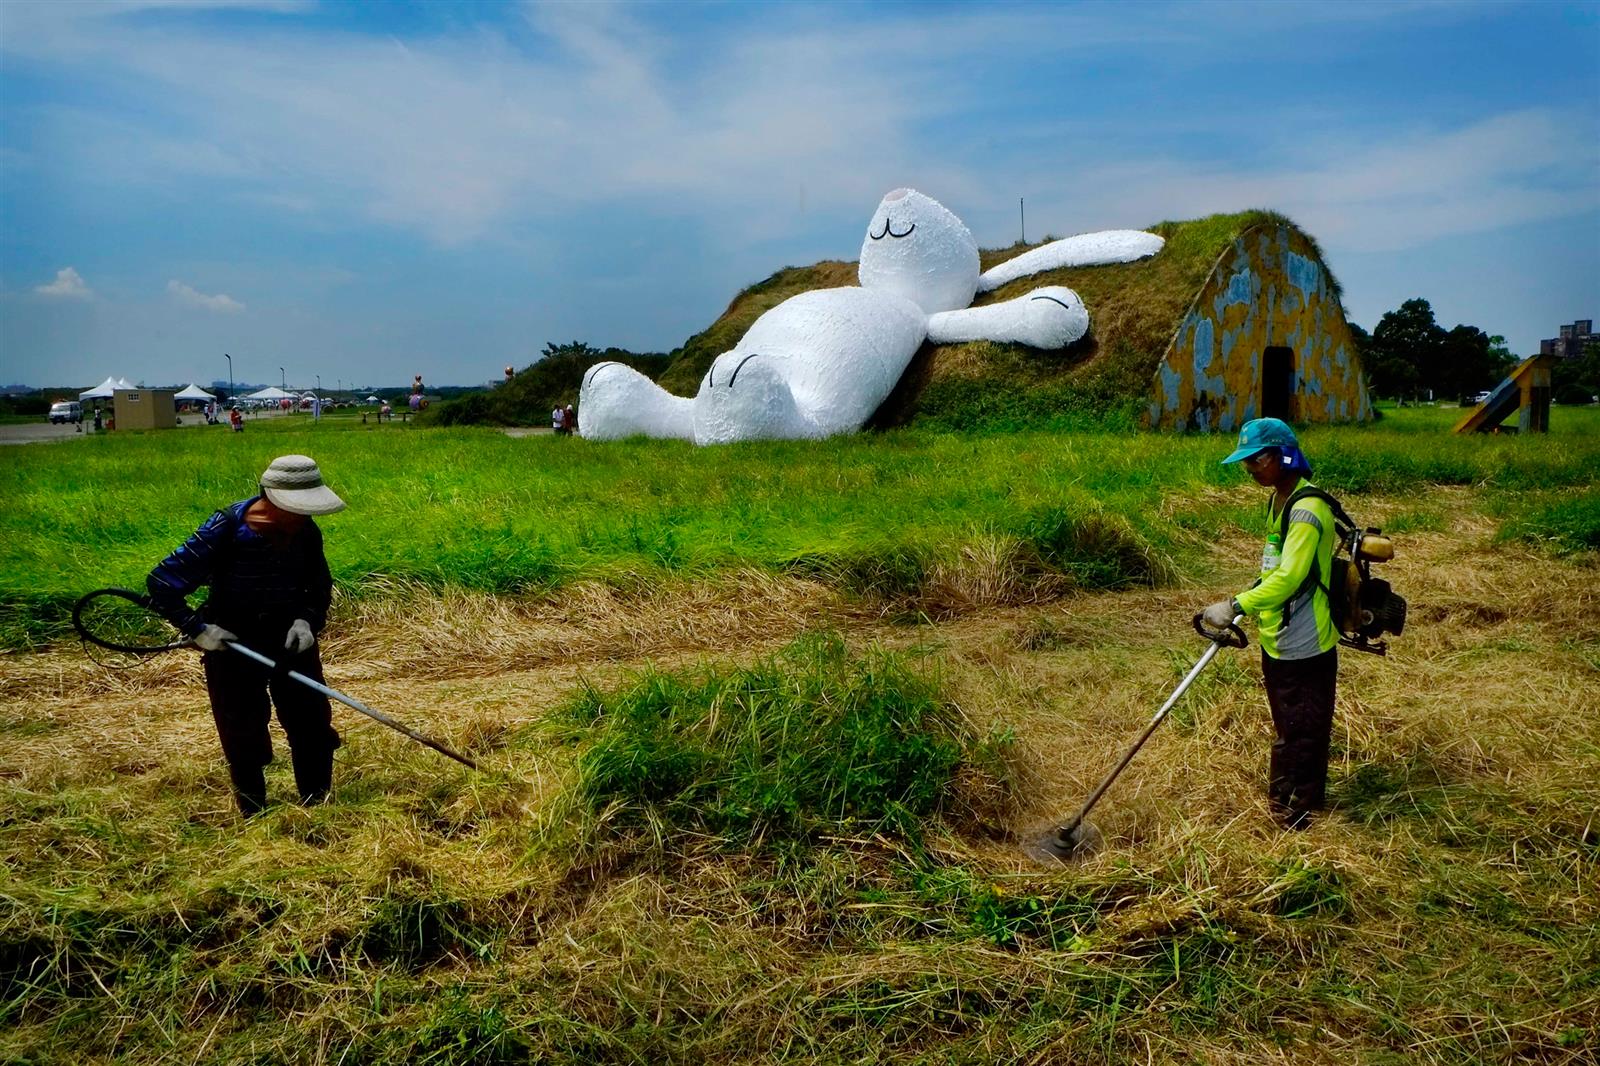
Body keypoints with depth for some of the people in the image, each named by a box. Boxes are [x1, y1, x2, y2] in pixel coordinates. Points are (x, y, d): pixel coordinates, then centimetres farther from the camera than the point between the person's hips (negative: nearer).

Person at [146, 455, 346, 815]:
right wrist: (197, 627, -21)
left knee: (314, 729, 8)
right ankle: (255, 817, 26)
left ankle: (318, 808, 26)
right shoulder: (225, 531, -23)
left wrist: (308, 619, -13)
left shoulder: (306, 532, -11)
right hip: (233, 647, -4)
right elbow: (160, 583, -16)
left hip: (292, 642, 4)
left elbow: (320, 587, 6)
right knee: (244, 741, 6)